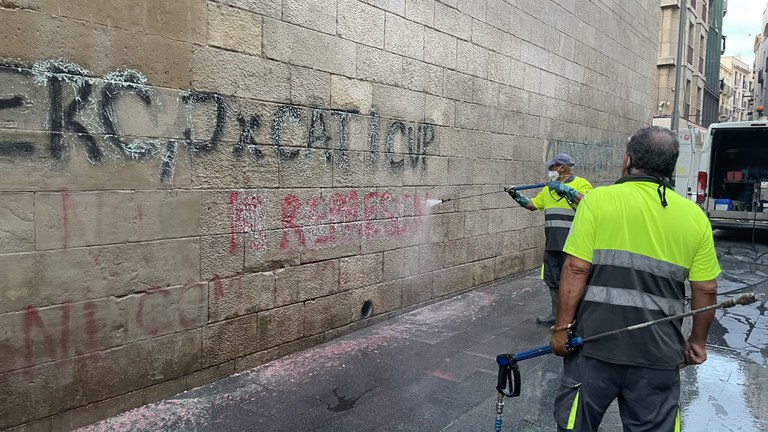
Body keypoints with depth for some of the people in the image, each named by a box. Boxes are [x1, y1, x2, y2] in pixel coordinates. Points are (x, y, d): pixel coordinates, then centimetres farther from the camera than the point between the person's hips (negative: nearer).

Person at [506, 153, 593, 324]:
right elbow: (532, 204, 21)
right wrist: (517, 196, 8)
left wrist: (567, 190, -20)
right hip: (552, 244, 7)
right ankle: (557, 315, 25)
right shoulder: (549, 188, 18)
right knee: (552, 280, 13)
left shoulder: (581, 184, -3)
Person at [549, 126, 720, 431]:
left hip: (596, 340, -2)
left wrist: (562, 327, -4)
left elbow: (576, 270, -11)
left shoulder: (598, 200, -7)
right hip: (659, 350, 3)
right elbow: (706, 290, 6)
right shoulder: (695, 216, 4)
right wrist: (698, 340, 20)